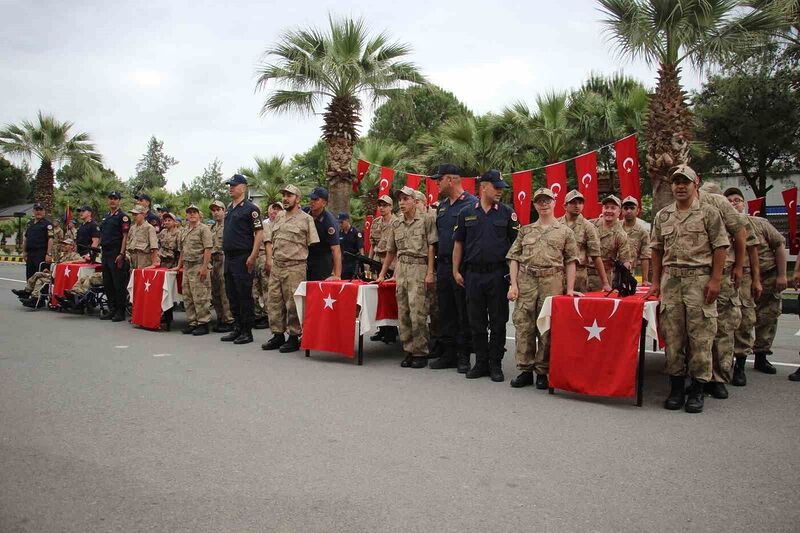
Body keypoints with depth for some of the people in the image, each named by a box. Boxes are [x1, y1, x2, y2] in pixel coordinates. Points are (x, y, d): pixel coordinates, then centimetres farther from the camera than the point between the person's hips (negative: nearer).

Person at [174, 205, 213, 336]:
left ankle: (203, 323, -1)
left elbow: (208, 249, -13)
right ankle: (192, 322, 17)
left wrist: (204, 267, -18)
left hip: (198, 266, -8)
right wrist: (179, 265, 23)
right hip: (186, 266, 8)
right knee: (187, 297, 10)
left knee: (200, 296, -7)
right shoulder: (184, 231, 19)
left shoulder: (203, 229, -5)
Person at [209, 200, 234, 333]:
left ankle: (229, 321, -4)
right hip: (213, 261, 9)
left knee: (225, 292, -9)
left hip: (224, 260, -9)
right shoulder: (212, 228, 20)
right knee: (215, 293, 11)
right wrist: (209, 262, 15)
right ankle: (220, 319, 19)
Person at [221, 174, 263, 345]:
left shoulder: (250, 208, -7)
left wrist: (253, 256, -20)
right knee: (232, 295, 11)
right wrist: (225, 252, 16)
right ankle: (237, 329, 20)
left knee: (244, 296, -4)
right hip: (229, 257, 8)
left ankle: (247, 332, 3)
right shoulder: (229, 209, 17)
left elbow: (259, 233, -13)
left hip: (243, 258, -8)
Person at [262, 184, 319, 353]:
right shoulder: (278, 217, 17)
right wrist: (269, 259, 7)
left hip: (295, 267, -6)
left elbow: (313, 244, -4)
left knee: (293, 304, -4)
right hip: (276, 266, 6)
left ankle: (294, 337, 5)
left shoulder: (306, 219, -1)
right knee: (274, 301, 8)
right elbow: (269, 239, 17)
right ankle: (278, 335, 18)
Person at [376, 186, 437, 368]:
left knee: (417, 312, -10)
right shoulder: (395, 224, 16)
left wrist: (430, 273, -10)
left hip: (419, 267, -6)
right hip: (400, 269, 6)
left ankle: (420, 353, 0)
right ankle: (409, 351, 12)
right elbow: (391, 251, 22)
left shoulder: (426, 221, 1)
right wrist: (382, 274, 21)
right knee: (403, 313, 5)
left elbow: (431, 247, -3)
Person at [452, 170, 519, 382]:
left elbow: (516, 243, 3)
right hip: (473, 274, 2)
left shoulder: (507, 213, 3)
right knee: (476, 322, 8)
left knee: (498, 322, 4)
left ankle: (495, 364, 15)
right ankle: (481, 363, 20)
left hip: (498, 274, -1)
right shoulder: (466, 213, 6)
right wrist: (456, 271, 4)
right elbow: (459, 243, 10)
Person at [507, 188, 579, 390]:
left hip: (552, 283, -1)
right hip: (525, 282, 2)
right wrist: (513, 285, -1)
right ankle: (525, 370, 10)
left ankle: (542, 372, 12)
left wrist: (569, 288, -1)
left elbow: (570, 262, 7)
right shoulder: (525, 230, 13)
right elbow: (514, 258, 10)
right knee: (523, 326, 1)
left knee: (547, 328, 2)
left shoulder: (565, 231, 9)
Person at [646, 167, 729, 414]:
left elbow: (720, 248, -1)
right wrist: (655, 282, 11)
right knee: (672, 335, 4)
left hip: (699, 278, -3)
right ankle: (676, 387, 13)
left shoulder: (709, 213, 2)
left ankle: (697, 389, 7)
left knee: (700, 335, -2)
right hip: (670, 279, 3)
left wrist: (715, 280, -9)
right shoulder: (663, 216, 13)